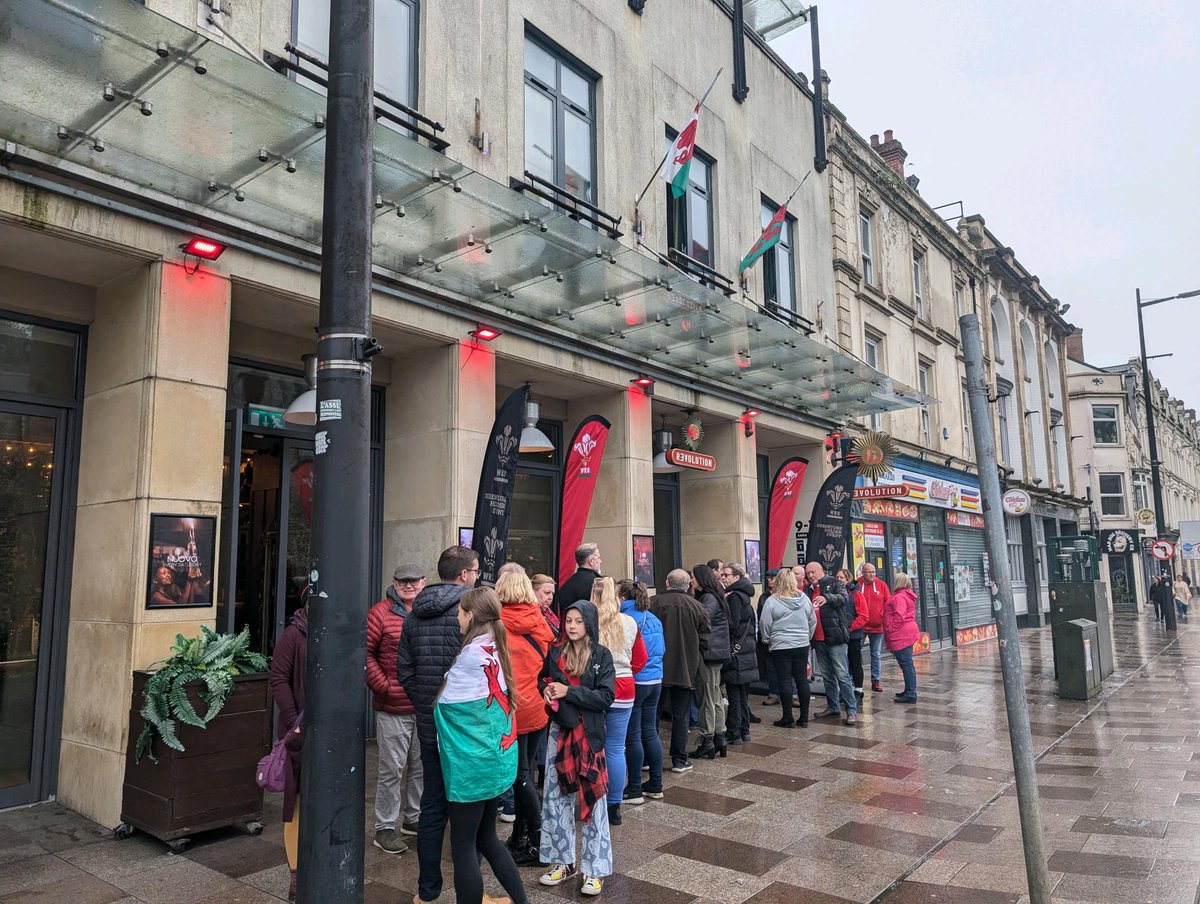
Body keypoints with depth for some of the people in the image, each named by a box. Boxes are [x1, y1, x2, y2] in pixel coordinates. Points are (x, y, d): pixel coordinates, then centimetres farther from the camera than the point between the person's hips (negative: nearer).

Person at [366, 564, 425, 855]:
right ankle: (384, 828, 16)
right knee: (392, 770, 2)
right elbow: (364, 653, -8)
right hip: (393, 709, -5)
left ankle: (414, 818, 32)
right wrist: (383, 686, -12)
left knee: (421, 766, 16)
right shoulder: (380, 613, -7)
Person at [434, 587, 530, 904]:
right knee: (486, 837, 20)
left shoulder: (471, 654, -19)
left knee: (463, 846, 4)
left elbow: (445, 703, -7)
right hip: (498, 758, 8)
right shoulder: (497, 651, 5)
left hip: (472, 764, -8)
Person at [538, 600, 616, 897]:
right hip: (559, 731, 4)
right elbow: (542, 681, 17)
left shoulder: (601, 656, -7)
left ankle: (595, 869, 14)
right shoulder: (555, 654, 3)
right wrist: (547, 690, -7)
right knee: (556, 798, 10)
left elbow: (606, 696, -14)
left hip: (590, 734, -4)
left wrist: (568, 692, -19)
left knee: (592, 799, 2)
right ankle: (564, 862, 25)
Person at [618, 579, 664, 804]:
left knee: (633, 737, 1)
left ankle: (634, 790, 8)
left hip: (634, 682, -7)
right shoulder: (654, 620, 9)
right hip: (656, 681, 7)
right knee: (650, 733, 14)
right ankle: (655, 786, 21)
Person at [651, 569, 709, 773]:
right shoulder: (695, 606, -4)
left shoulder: (653, 603, -9)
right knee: (680, 715, 9)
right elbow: (704, 640, 1)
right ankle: (679, 759, 13)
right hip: (685, 669, 1)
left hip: (656, 669, 0)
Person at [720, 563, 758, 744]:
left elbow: (733, 625, -20)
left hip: (735, 650, -9)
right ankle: (744, 731, 20)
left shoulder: (734, 597, -14)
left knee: (734, 693, -3)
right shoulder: (743, 595, 15)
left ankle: (733, 734, 2)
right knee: (742, 693, 14)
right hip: (746, 649, 9)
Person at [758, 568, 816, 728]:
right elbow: (813, 621, 10)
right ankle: (804, 718, 15)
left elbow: (765, 624, -7)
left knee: (785, 681, 3)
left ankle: (788, 718, 8)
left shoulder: (772, 601, -12)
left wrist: (767, 640, 9)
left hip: (781, 646, -4)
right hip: (802, 645, 4)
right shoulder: (804, 598, 0)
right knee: (802, 680, 10)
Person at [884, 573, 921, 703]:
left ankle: (910, 694, -5)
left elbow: (899, 616, -25)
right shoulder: (906, 595, 17)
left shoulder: (899, 597, -16)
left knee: (906, 664, -7)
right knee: (907, 664, 17)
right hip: (907, 634, 11)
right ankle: (909, 691, 25)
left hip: (901, 636, -11)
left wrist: (890, 630, -16)